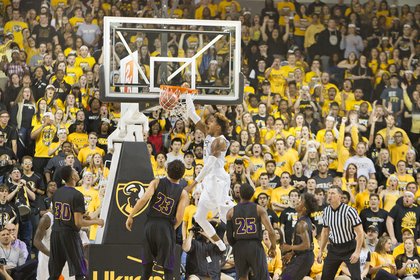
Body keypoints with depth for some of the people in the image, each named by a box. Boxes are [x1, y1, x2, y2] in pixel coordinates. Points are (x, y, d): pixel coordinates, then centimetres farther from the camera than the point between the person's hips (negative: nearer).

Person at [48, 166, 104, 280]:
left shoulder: (57, 193, 8)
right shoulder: (77, 195, -14)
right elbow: (78, 223, -17)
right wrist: (96, 221, -2)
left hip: (55, 232, 7)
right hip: (70, 234, -7)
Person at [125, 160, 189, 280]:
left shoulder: (157, 182, 0)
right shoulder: (183, 193, -2)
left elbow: (144, 199, -13)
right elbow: (179, 217, -10)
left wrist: (130, 216, -6)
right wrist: (172, 228, 10)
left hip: (150, 224, 2)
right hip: (167, 227, -2)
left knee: (147, 262, 18)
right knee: (168, 266, 6)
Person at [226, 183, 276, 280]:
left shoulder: (231, 212, 2)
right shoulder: (259, 209, -3)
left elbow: (229, 235, 2)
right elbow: (271, 231, -10)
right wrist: (273, 247, 4)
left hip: (239, 247, 2)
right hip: (255, 246, -2)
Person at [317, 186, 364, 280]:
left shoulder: (349, 211, -18)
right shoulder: (326, 211, 1)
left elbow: (360, 232, -17)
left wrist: (357, 252, -23)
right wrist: (321, 251, 12)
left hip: (350, 248, -6)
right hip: (334, 248, 6)